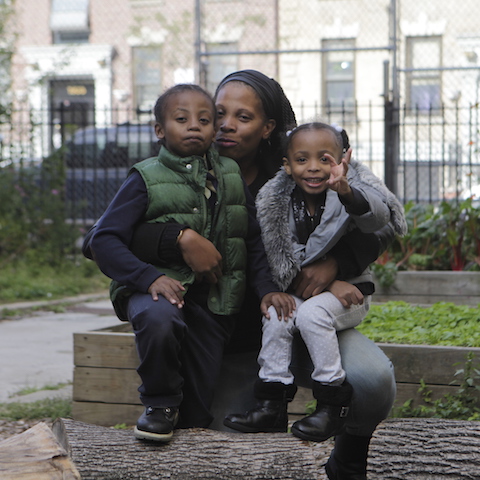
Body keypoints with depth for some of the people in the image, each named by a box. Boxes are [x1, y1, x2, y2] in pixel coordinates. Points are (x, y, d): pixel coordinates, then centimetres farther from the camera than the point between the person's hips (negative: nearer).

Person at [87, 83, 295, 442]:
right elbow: (104, 240, -12)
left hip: (213, 301, 4)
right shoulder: (147, 179, -5)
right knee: (159, 318, -42)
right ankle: (160, 405, -15)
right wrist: (150, 278, -26)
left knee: (197, 417, 2)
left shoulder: (231, 176, 8)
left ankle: (182, 413, 41)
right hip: (160, 288, -3)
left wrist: (268, 288, -6)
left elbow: (254, 240, 11)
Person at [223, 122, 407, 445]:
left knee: (311, 313, -28)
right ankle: (272, 405, -11)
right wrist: (329, 284, -19)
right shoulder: (279, 203, -4)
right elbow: (288, 265, -4)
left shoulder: (352, 187, -14)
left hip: (352, 289, -4)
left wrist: (347, 193, -55)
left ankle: (334, 406, -20)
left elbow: (378, 219, -35)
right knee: (276, 316, -21)